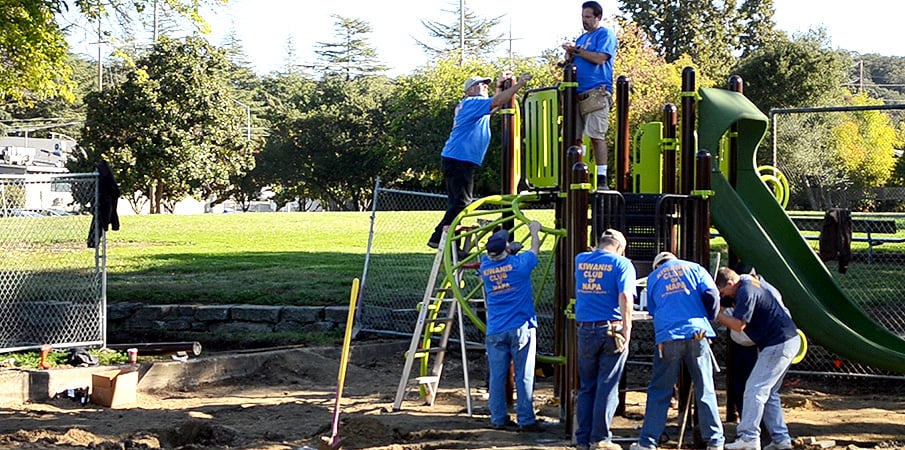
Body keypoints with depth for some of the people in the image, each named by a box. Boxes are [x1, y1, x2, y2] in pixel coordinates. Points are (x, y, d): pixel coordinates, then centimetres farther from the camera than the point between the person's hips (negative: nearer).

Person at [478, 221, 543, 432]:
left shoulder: (485, 267, 0)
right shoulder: (518, 264, -9)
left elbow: (488, 255, 25)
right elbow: (535, 250, 12)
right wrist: (534, 231, 30)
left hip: (495, 331, 3)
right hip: (521, 328, -3)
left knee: (497, 376, 7)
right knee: (523, 376, 0)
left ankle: (498, 419, 12)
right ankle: (526, 420, 1)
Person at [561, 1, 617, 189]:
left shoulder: (605, 35, 2)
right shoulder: (582, 38, 25)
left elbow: (600, 58, -13)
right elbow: (572, 63, 26)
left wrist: (577, 50, -7)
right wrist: (570, 54, 4)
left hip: (596, 93, -8)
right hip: (578, 93, 8)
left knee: (597, 135, -11)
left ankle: (601, 178, -10)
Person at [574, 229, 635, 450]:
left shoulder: (580, 260, 10)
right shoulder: (622, 264, -4)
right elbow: (625, 296, -16)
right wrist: (626, 330, -16)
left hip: (585, 330, 4)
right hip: (611, 330, -4)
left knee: (586, 386, 12)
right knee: (607, 386, 2)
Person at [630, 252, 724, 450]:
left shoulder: (653, 276, 20)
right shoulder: (694, 268, 14)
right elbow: (712, 294, 0)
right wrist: (708, 319, 13)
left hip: (667, 338, 1)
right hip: (697, 334, -1)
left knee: (659, 392, 6)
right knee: (705, 390, 4)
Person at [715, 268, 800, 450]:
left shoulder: (746, 291, -17)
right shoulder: (755, 282, 14)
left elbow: (739, 325, -21)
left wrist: (719, 315, -6)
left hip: (778, 345, -11)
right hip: (789, 341, 11)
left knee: (755, 389, -11)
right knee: (769, 392, 14)